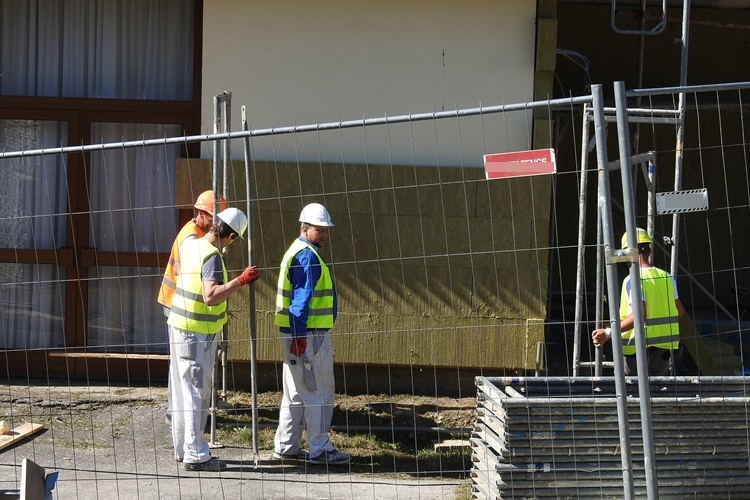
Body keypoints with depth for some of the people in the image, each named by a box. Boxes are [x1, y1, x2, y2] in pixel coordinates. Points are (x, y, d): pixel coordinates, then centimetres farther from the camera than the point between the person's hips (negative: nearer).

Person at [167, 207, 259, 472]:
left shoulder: (190, 245, 6)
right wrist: (241, 281, -32)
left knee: (183, 390, 15)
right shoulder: (212, 257, -21)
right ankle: (195, 455, -1)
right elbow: (211, 296, -33)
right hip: (198, 332, -9)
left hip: (180, 325, 9)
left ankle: (183, 449, 25)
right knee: (196, 392, -4)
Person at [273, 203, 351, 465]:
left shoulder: (297, 252, 19)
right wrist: (300, 335, -23)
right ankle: (319, 449, 0)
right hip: (308, 335, -11)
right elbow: (301, 299, -20)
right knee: (318, 393, -4)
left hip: (300, 335, 11)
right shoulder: (307, 256, -14)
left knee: (296, 392, 15)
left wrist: (297, 335, 21)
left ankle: (285, 446, 19)